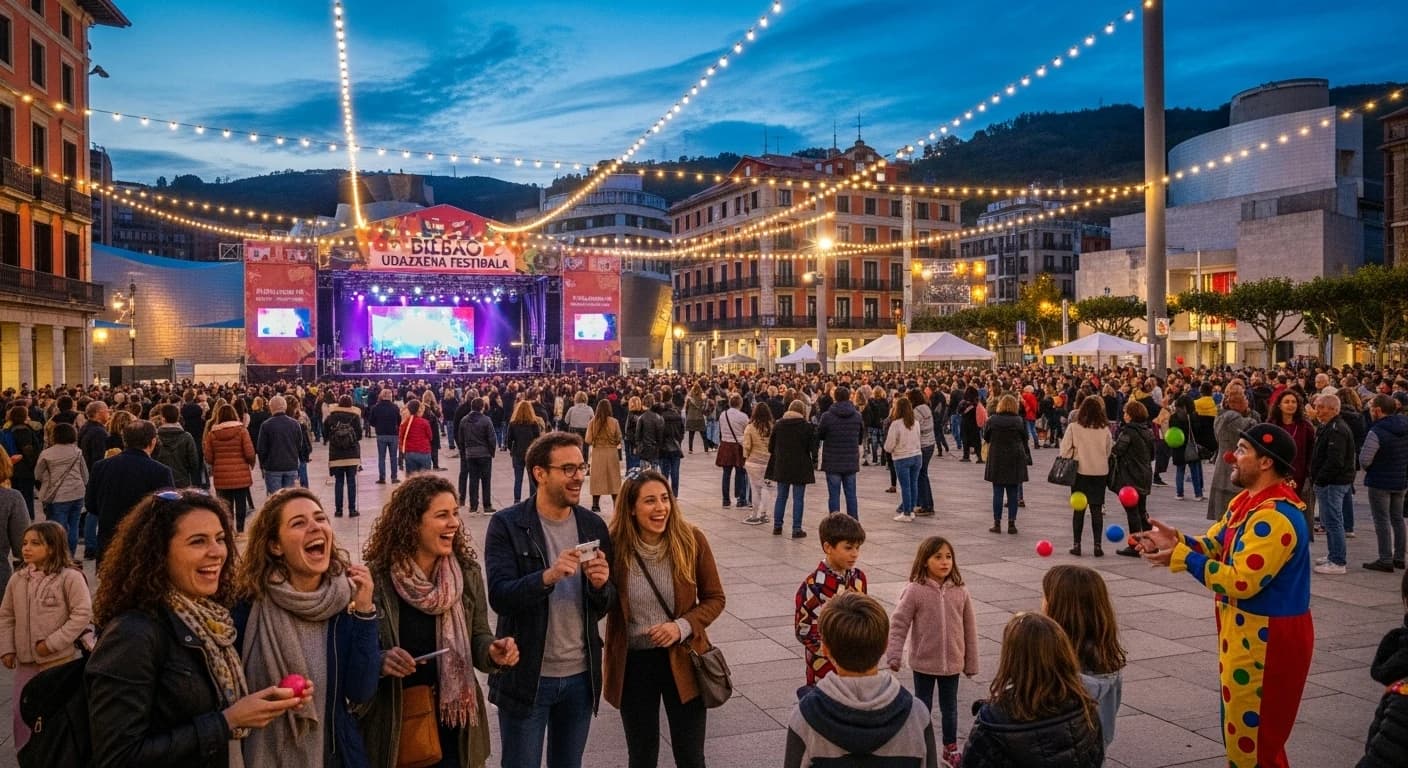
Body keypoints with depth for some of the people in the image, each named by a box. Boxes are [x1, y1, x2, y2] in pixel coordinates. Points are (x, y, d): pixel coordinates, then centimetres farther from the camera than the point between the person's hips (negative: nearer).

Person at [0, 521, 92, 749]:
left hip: (59, 660, -5)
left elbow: (83, 614, -16)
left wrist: (53, 643, -17)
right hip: (25, 660, 5)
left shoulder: (69, 577, -15)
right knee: (22, 711, 11)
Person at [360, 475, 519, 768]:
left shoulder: (468, 572, -4)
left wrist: (495, 652, -18)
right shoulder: (374, 578, -13)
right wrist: (380, 661, -26)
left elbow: (477, 638, 3)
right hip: (394, 727, -2)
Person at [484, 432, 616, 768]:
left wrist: (601, 586, -18)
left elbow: (607, 605, 5)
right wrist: (548, 576, -34)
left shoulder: (593, 526, 2)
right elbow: (499, 596, -18)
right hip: (526, 676, -4)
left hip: (581, 676, 4)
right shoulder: (507, 525, -11)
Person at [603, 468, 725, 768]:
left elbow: (714, 598, -2)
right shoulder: (615, 545, -13)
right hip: (633, 664, 0)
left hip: (683, 660, 0)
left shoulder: (691, 540, -12)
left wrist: (682, 627, -18)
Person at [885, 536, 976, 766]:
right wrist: (894, 656, -22)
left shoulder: (960, 591, -6)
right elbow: (899, 625, -13)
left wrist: (971, 662, 7)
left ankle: (950, 748, 39)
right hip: (924, 663, -3)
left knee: (949, 708, 20)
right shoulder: (914, 591, -15)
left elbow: (969, 628, 2)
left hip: (952, 663, 3)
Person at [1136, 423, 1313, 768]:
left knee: (1255, 738, 2)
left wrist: (1181, 557, -23)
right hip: (1245, 630, 10)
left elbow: (1240, 582, -29)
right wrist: (1177, 540, -9)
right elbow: (1215, 545, 9)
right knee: (1239, 728, 22)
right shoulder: (1247, 501, 8)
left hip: (1266, 638, -10)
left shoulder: (1275, 517, -26)